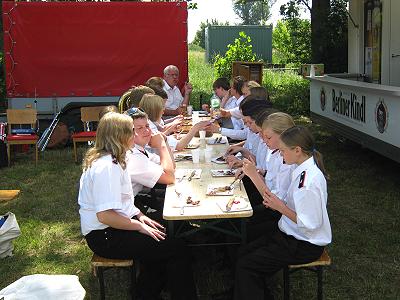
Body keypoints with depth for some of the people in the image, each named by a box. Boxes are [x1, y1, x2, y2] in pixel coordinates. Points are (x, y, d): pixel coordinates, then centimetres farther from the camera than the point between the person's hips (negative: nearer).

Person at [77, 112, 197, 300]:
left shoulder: (109, 160, 8)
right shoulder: (106, 167, -24)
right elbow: (105, 215, -28)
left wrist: (138, 215, 5)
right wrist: (139, 226, -18)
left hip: (112, 228, 10)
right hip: (104, 237, -10)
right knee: (177, 250, -12)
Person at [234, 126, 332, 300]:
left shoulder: (309, 180, -28)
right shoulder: (303, 169, 1)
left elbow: (309, 224, -26)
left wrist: (280, 207, -20)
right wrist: (277, 203, -3)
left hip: (305, 246, -9)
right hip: (292, 235, 9)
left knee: (245, 266, -10)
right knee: (244, 253, 8)